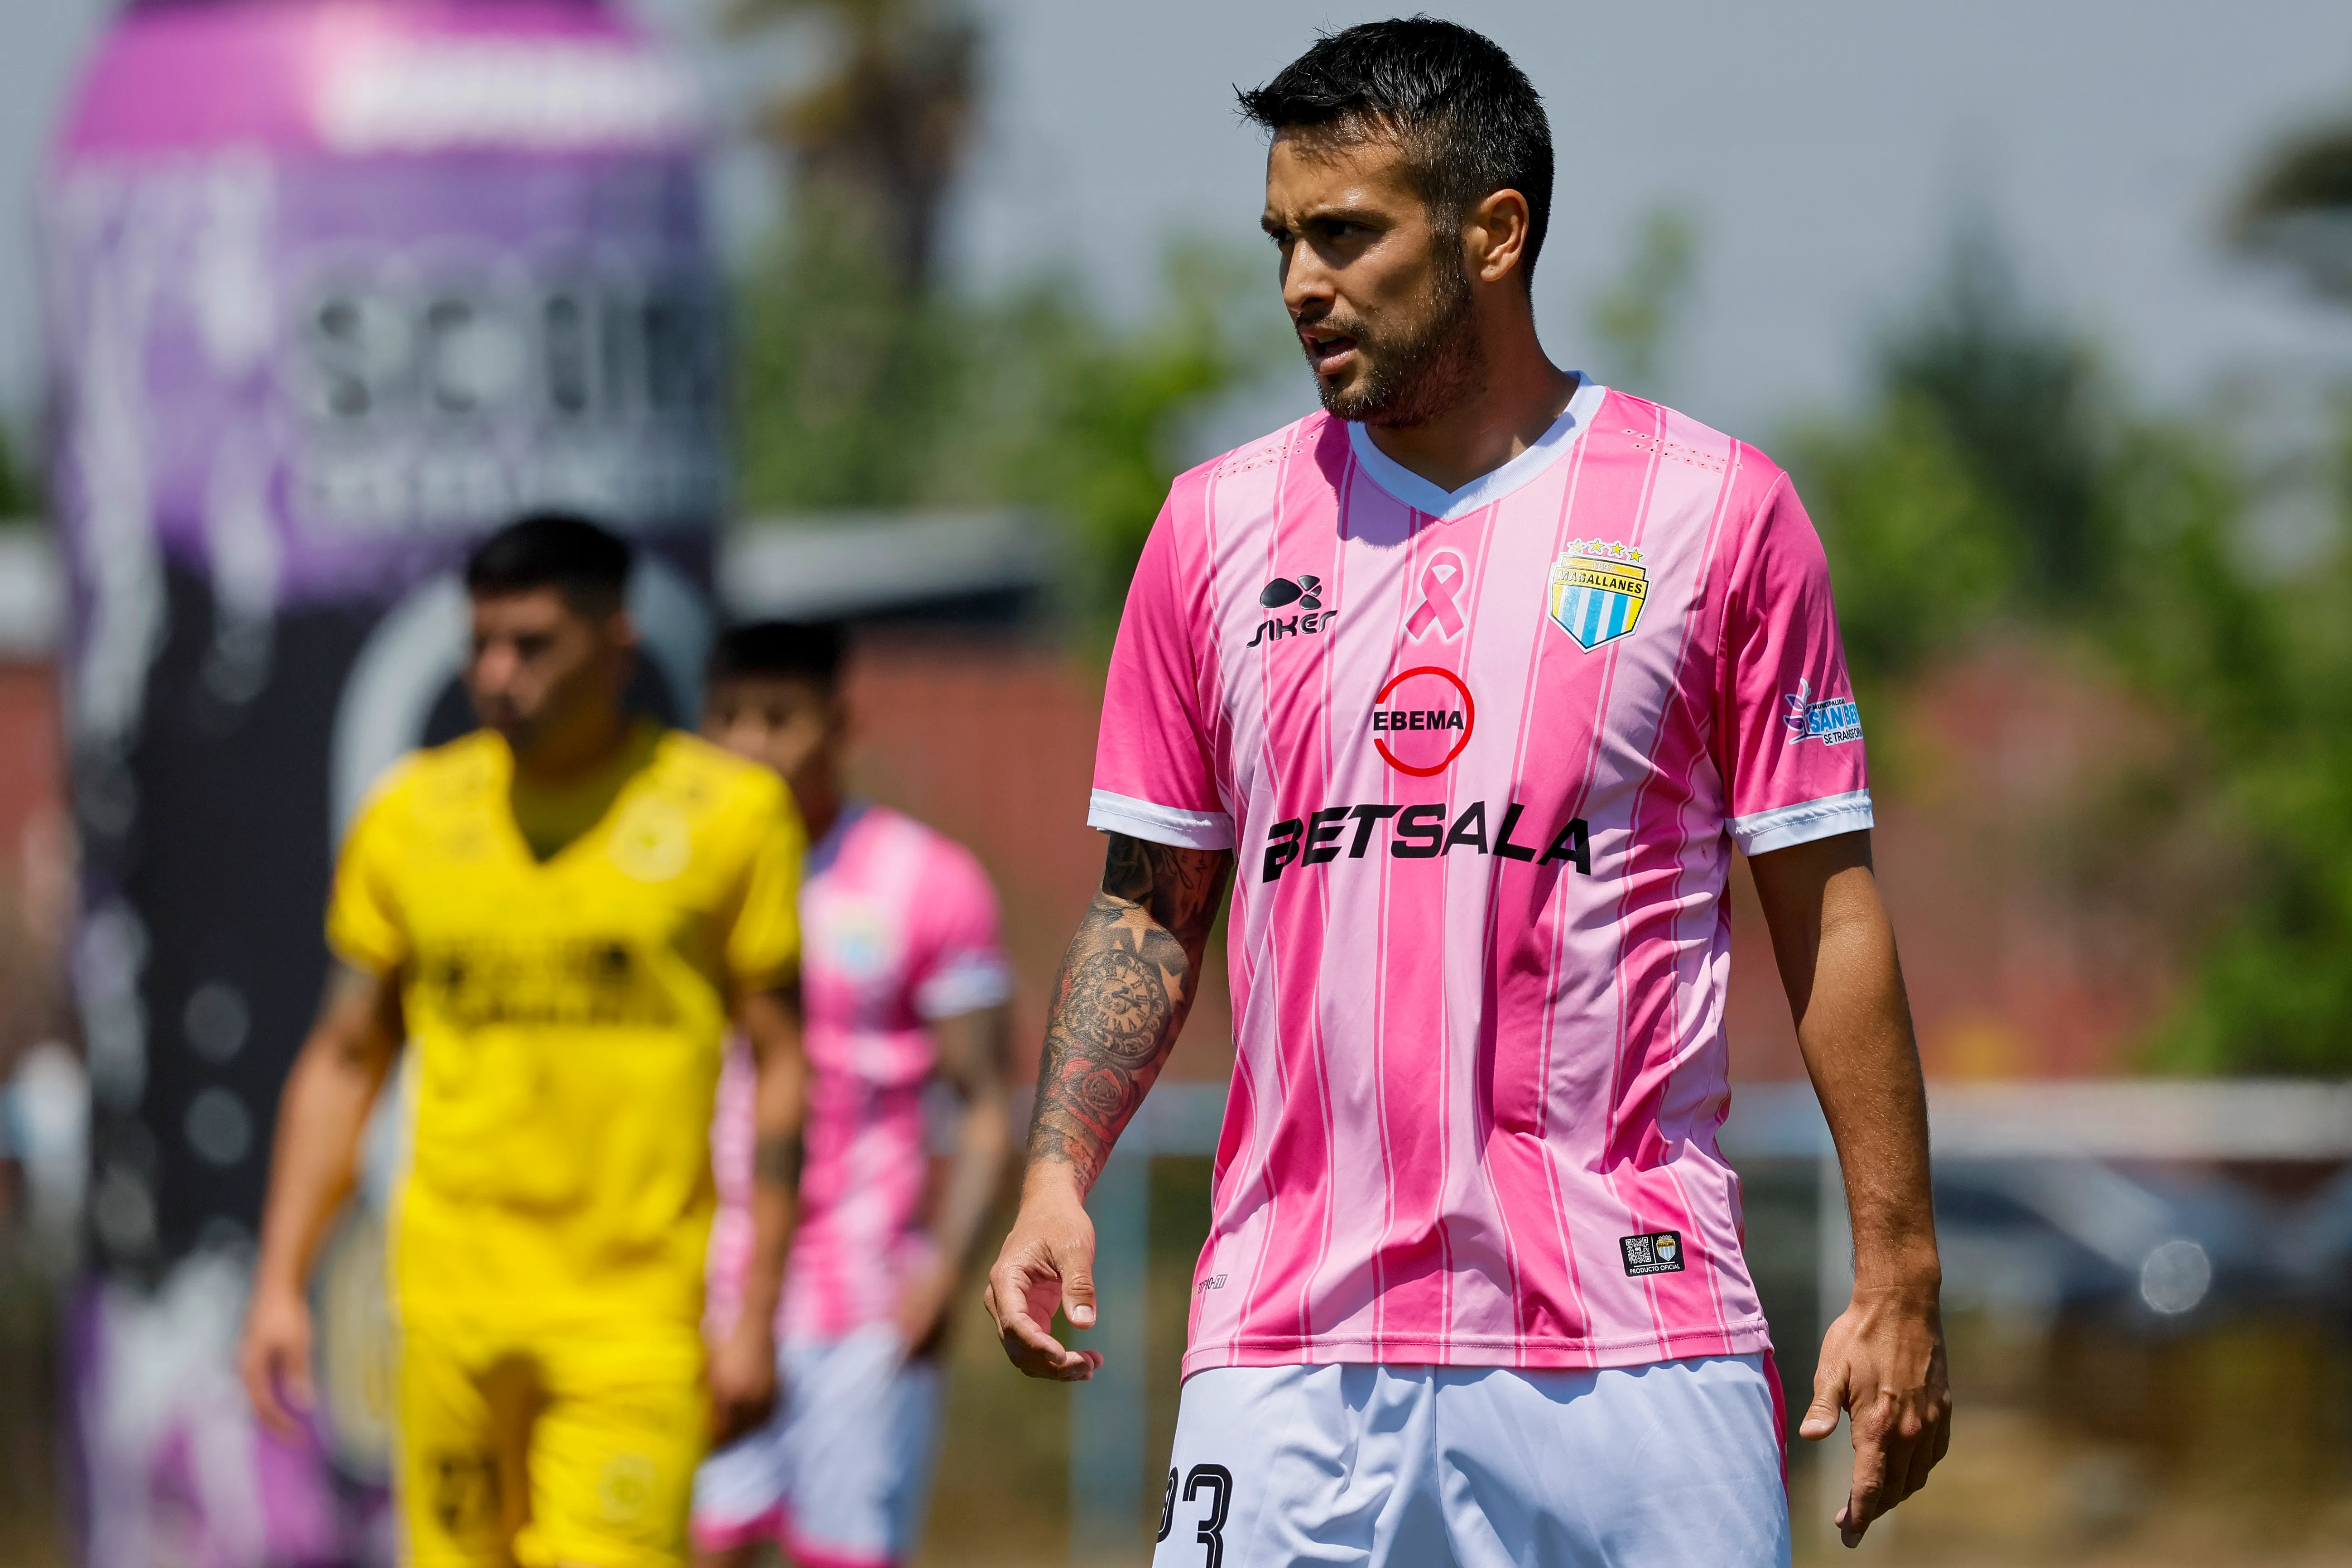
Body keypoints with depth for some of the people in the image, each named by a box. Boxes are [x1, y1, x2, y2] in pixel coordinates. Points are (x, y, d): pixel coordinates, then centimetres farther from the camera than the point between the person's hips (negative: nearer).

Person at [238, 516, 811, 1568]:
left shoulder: (725, 815, 0)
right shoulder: (410, 818, 7)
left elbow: (783, 1066, 1)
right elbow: (343, 1062, 15)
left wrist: (756, 1316, -4)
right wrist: (279, 1284, 8)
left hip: (636, 1314, -3)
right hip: (455, 1306, 3)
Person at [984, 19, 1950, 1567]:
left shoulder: (1721, 511, 3)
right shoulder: (1219, 526, 11)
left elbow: (1827, 905, 3)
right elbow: (1151, 906, 16)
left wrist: (1899, 1276, -1)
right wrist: (1059, 1173, 0)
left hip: (1638, 1338, -2)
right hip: (1291, 1349, 2)